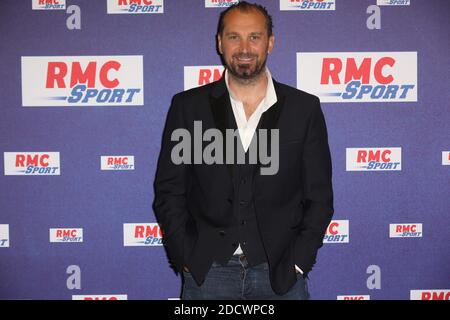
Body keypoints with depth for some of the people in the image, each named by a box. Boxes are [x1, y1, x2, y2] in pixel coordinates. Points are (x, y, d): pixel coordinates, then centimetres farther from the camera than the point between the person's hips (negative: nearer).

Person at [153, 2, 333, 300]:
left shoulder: (305, 108, 1)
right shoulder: (188, 106, 1)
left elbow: (319, 197, 2)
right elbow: (168, 191, 2)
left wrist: (297, 264, -5)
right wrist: (187, 260, -5)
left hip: (281, 273, 0)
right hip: (207, 272, 0)